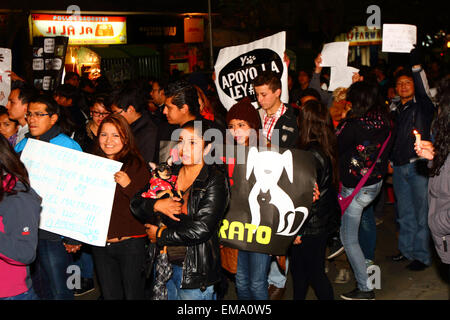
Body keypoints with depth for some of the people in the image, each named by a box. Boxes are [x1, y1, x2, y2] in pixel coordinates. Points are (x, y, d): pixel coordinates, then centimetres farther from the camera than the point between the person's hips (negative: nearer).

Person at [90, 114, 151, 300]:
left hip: (131, 244, -4)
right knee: (109, 295, 14)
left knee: (133, 295, 5)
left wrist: (128, 185, -25)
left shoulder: (137, 165, -6)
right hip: (100, 245, 4)